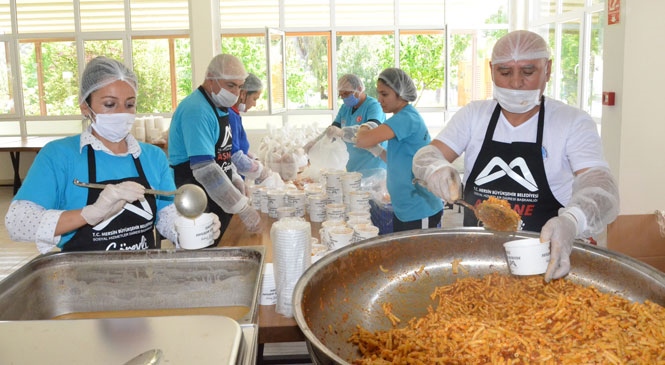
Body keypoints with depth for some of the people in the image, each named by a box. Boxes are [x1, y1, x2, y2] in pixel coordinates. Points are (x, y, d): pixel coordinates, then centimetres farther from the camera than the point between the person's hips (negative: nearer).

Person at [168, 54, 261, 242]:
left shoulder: (219, 108, 8)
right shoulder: (197, 110, -21)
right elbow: (204, 169, -29)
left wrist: (236, 181, 6)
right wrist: (243, 208, -29)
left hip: (218, 198, 9)